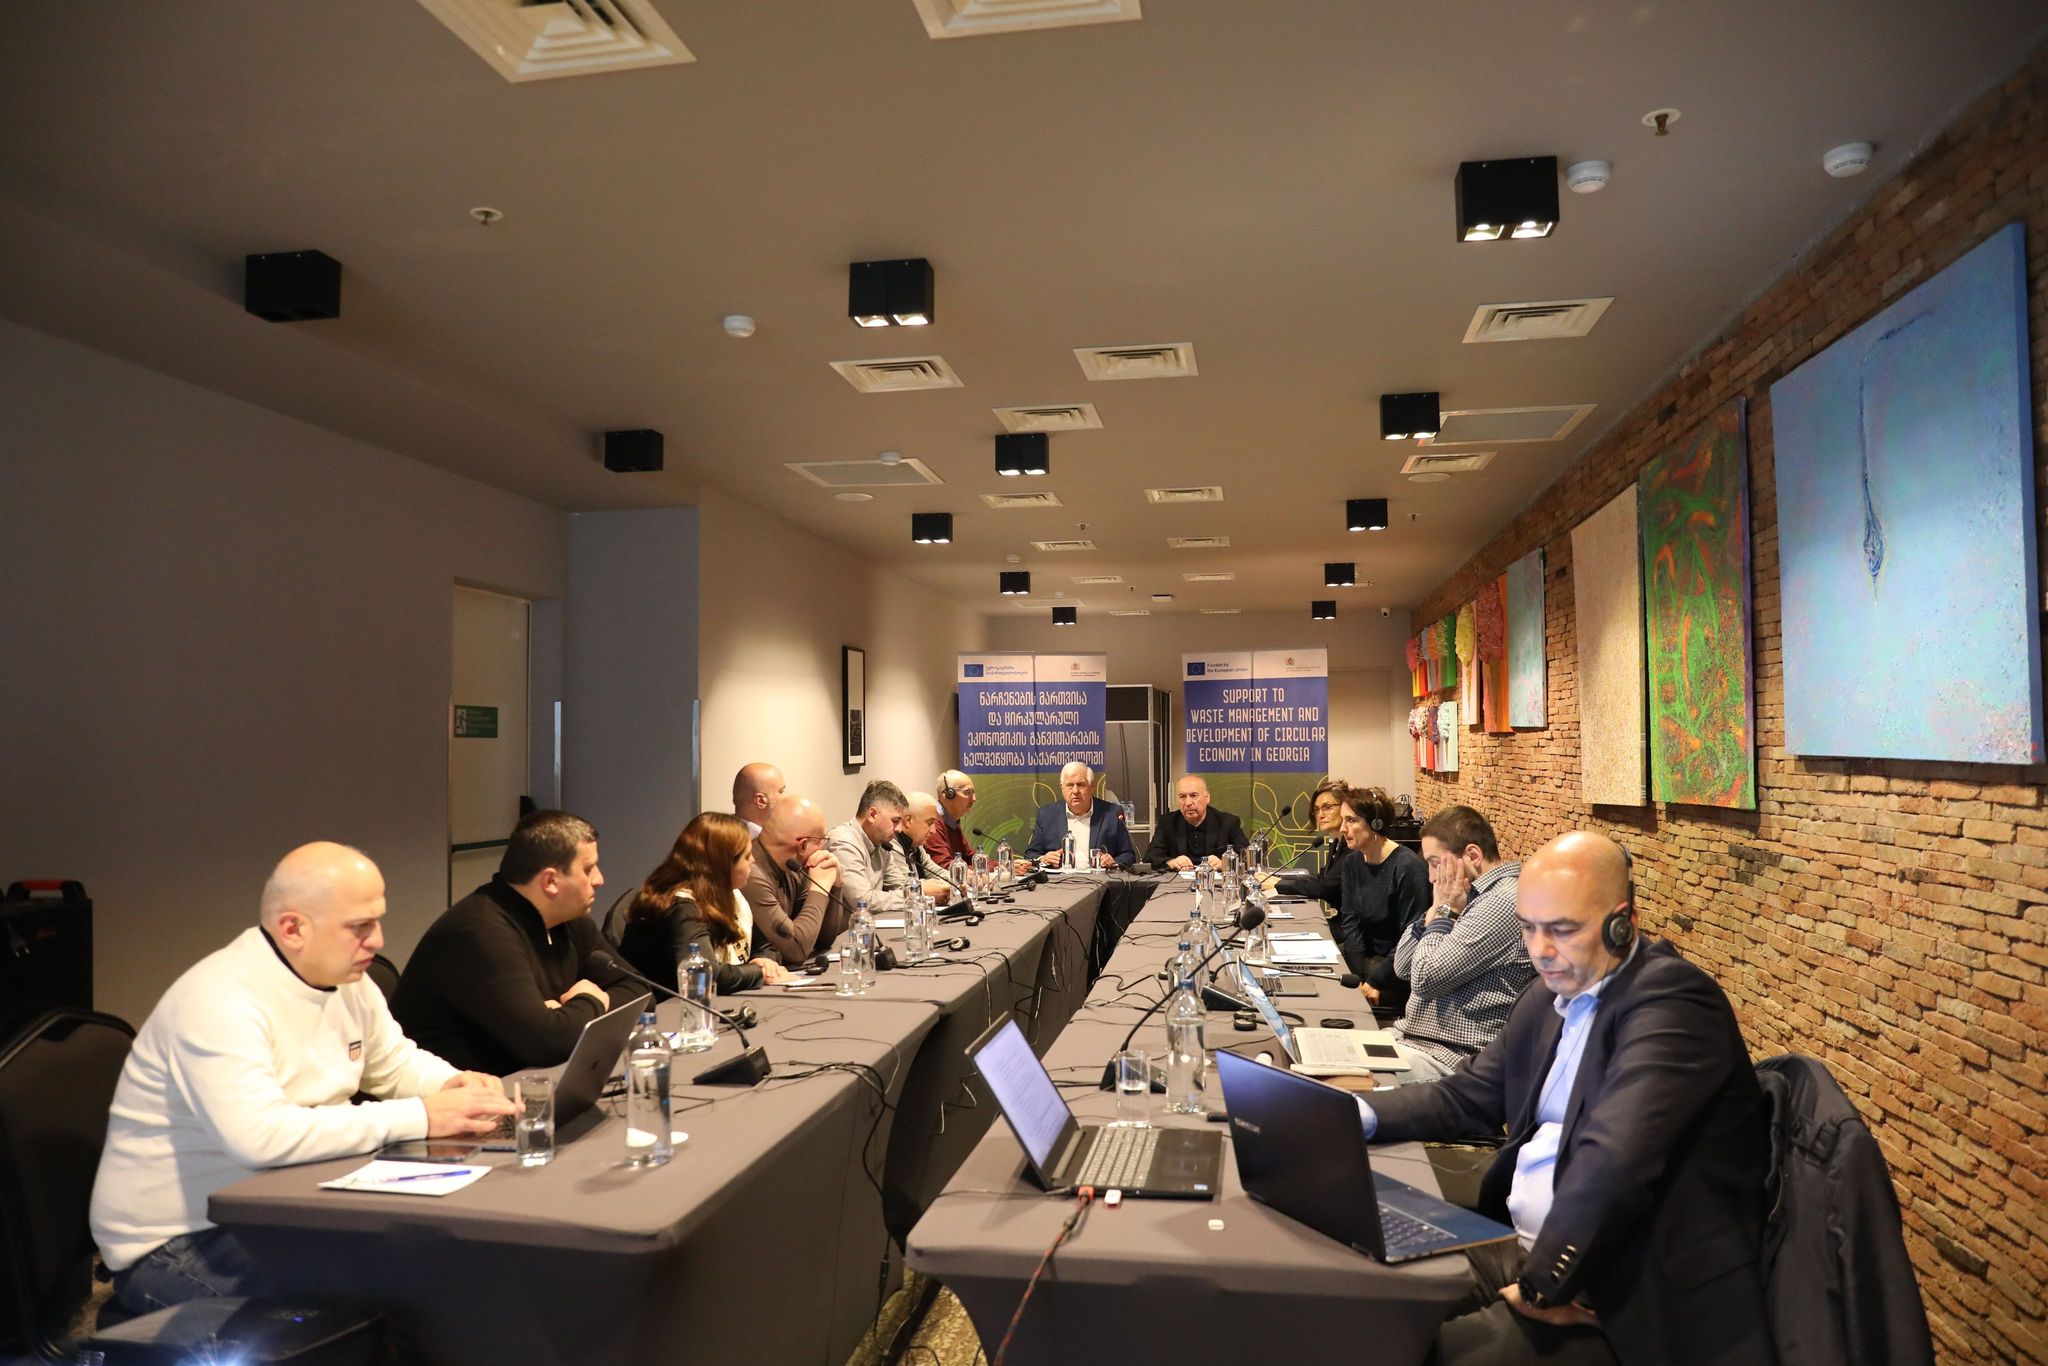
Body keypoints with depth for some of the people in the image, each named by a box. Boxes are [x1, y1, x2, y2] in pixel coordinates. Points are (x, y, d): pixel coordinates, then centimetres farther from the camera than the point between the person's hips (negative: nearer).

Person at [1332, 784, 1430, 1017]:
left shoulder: (1408, 867, -21)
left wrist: (1375, 981, -20)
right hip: (1366, 953, 8)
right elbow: (1350, 919, -1)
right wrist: (1358, 977, -13)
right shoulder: (1353, 862, 4)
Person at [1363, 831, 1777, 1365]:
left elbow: (1613, 1159, -31)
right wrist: (1358, 1114, -2)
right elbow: (1464, 1098, 16)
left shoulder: (1672, 998, -19)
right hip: (1523, 1248, 8)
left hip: (1630, 1297, -8)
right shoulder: (1548, 1000, 11)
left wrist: (1543, 1285, -22)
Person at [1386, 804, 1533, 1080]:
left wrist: (1445, 911, -8)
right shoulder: (1474, 896, 11)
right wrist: (1436, 909, 0)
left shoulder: (1503, 902, -19)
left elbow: (1425, 979, -20)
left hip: (1452, 1056, -9)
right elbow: (1402, 968, 12)